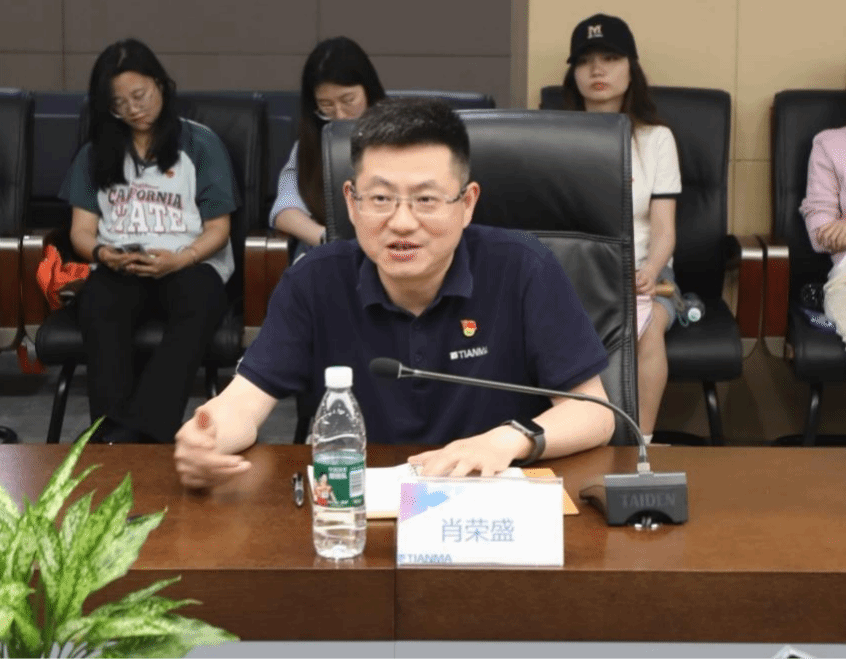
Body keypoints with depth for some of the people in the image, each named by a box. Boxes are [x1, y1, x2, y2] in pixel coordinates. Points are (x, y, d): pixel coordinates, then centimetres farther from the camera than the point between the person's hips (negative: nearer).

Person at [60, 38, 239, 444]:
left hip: (191, 263, -2)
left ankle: (135, 432, -50)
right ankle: (111, 431, -48)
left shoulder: (201, 144, 10)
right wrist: (102, 253, -14)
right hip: (118, 265, 2)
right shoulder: (96, 152, 17)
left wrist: (177, 260, -16)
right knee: (98, 306, -35)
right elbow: (81, 230, 11)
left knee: (197, 306, -38)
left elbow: (218, 229, 4)